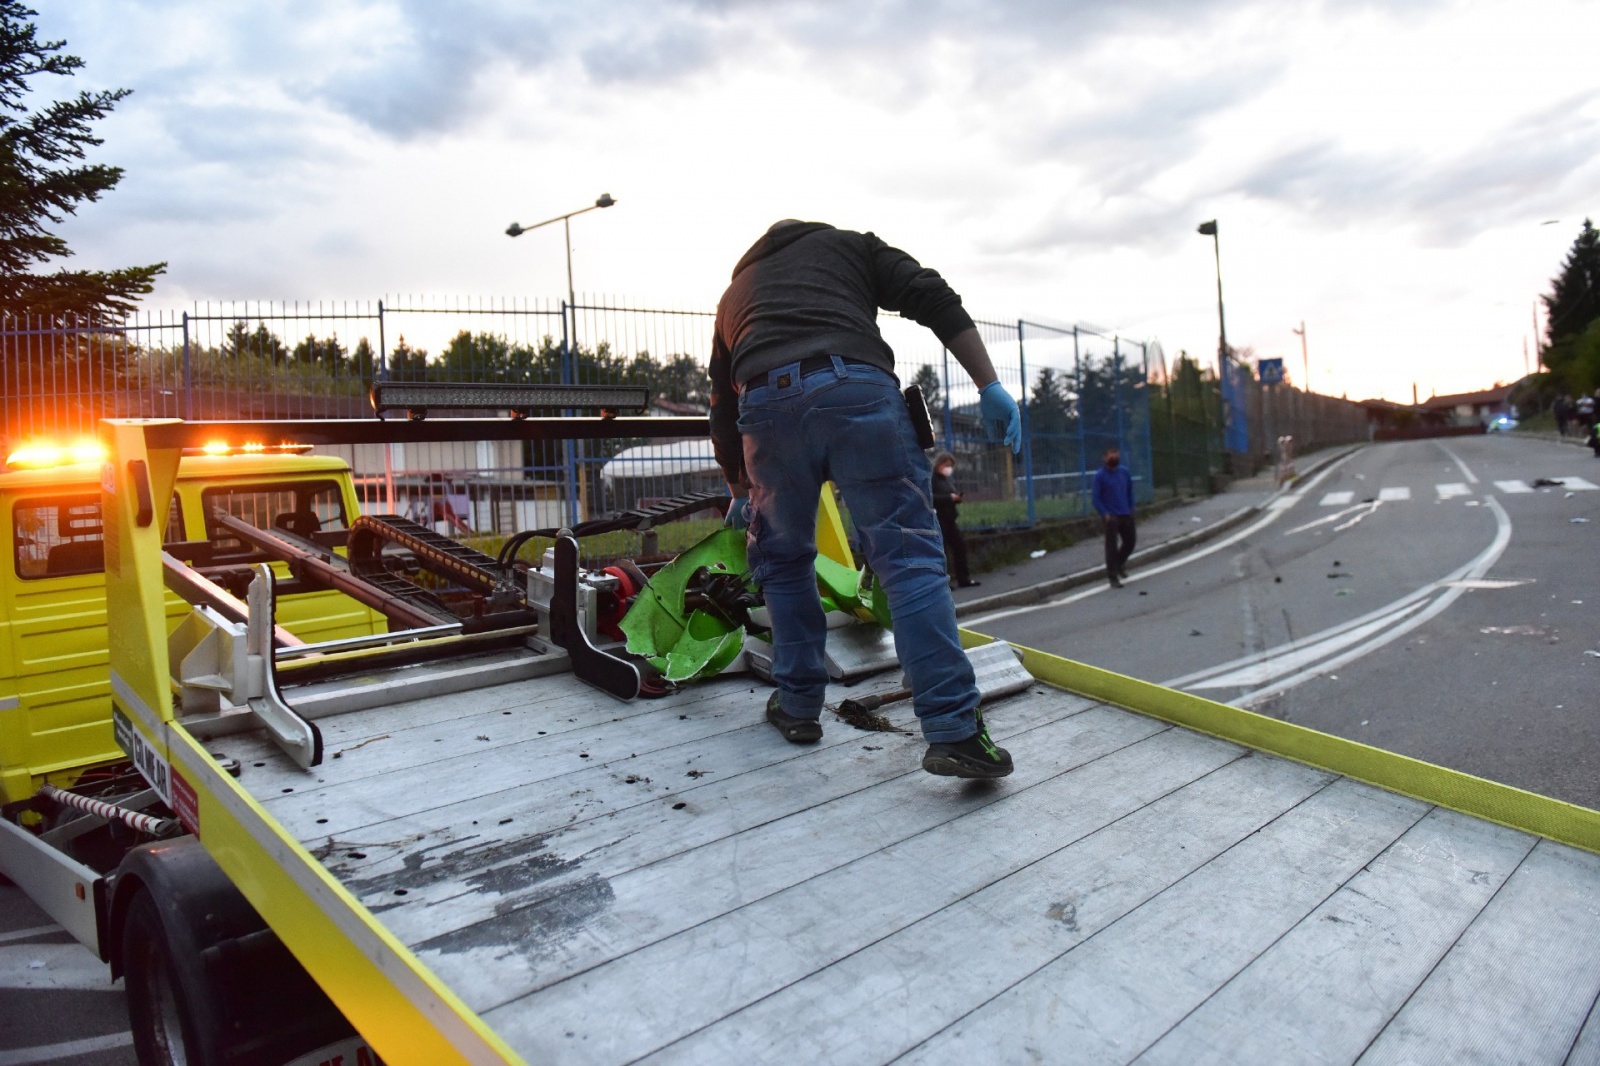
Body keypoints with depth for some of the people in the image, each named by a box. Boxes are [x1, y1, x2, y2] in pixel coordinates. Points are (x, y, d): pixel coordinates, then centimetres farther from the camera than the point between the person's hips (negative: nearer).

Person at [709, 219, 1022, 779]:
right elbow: (936, 301, 12)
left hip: (766, 405, 3)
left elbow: (722, 411, 39)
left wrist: (740, 492, 52)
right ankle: (954, 731, -6)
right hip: (856, 390, -2)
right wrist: (989, 387, 9)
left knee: (783, 561, 21)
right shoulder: (847, 243, 31)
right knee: (910, 557, -1)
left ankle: (799, 706, 26)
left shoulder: (735, 292, 38)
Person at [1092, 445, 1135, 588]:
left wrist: (1130, 509, 8)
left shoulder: (1124, 472, 3)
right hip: (1111, 516, -5)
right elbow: (1095, 497, -11)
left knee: (1130, 541, 13)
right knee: (1112, 546, -4)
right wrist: (1104, 514, -18)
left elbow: (1130, 491, 14)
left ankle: (1120, 563, 40)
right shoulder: (1100, 475, -10)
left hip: (1126, 515, 5)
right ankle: (1113, 577, 3)